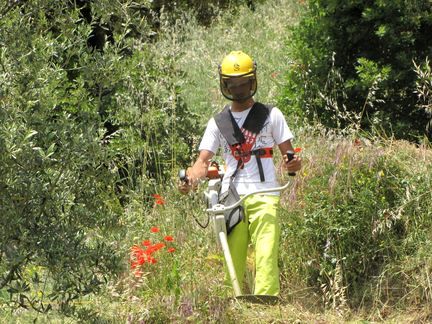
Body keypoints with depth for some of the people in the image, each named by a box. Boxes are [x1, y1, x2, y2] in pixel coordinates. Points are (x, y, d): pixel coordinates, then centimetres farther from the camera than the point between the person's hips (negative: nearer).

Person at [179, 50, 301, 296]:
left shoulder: (271, 115, 11)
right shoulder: (218, 123, 16)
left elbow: (288, 153, 9)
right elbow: (204, 160, 8)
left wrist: (294, 163, -16)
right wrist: (190, 179, -14)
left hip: (264, 197, -2)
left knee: (265, 258, -17)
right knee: (232, 264, -4)